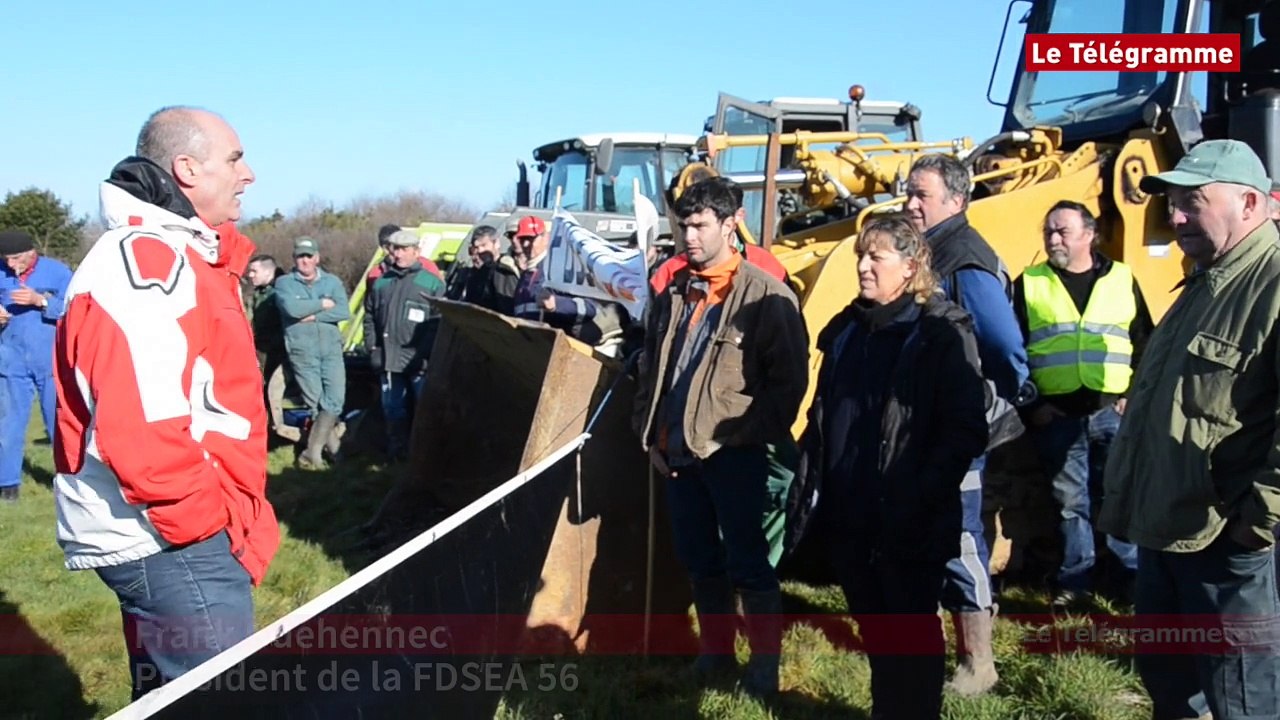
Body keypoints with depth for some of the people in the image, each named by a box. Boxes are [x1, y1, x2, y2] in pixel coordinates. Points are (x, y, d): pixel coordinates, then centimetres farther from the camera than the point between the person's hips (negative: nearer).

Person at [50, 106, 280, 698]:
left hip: (166, 534, 10)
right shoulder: (147, 264, -19)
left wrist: (226, 510, 15)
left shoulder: (175, 257, 15)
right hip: (171, 540, -10)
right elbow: (142, 430, -28)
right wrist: (211, 525, -18)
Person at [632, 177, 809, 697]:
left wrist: (753, 435, -12)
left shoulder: (765, 295, -9)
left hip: (734, 451, -6)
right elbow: (650, 370, 17)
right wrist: (650, 434, 10)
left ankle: (765, 662, 17)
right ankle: (716, 650, 32)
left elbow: (790, 380, -10)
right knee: (698, 558, 16)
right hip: (679, 449, 7)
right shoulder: (673, 294, 12)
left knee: (747, 561, 1)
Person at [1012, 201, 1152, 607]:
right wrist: (1030, 404, -3)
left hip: (1114, 411, 0)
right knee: (1070, 500, 8)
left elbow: (1144, 344, 9)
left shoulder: (1122, 279, 7)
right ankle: (1075, 579, 19)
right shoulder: (1028, 284, 5)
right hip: (1057, 415, 0)